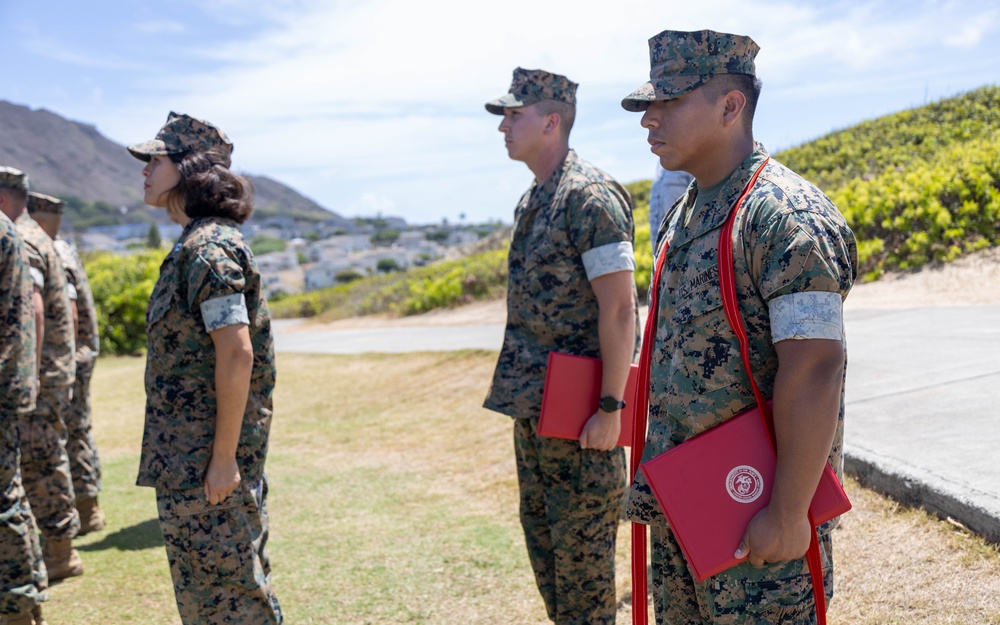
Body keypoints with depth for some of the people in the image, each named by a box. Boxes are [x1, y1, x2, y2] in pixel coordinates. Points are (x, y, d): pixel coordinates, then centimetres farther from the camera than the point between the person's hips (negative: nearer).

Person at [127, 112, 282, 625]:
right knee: (234, 579, 18)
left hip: (207, 456, -10)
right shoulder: (195, 243, 14)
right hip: (189, 453, 10)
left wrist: (224, 457, -22)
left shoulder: (208, 248, -17)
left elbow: (236, 354, -23)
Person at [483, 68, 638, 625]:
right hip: (535, 406, 9)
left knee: (582, 542, 1)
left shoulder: (589, 196, -16)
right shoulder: (533, 202, 12)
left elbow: (618, 308, -20)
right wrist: (523, 394, 17)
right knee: (541, 531, 18)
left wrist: (611, 408, -21)